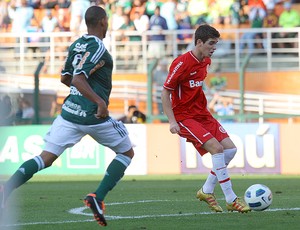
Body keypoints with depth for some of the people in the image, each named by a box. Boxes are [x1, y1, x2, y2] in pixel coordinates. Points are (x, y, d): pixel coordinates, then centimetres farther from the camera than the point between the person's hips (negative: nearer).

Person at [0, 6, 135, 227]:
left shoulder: (76, 45, 12)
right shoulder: (98, 48, -12)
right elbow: (78, 79, -22)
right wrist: (99, 101, -29)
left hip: (70, 110, 7)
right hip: (94, 115, -6)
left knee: (46, 158, 3)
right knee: (127, 153, 13)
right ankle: (98, 197, -3)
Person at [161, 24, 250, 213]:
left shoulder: (206, 61, 6)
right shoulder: (182, 63, -18)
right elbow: (165, 92, -14)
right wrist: (172, 121, -20)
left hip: (202, 114, 8)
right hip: (184, 117, -8)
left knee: (230, 149, -1)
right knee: (217, 148, -21)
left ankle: (207, 191, 13)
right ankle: (231, 200, -17)